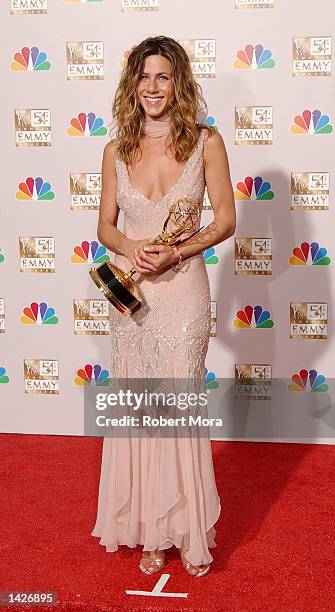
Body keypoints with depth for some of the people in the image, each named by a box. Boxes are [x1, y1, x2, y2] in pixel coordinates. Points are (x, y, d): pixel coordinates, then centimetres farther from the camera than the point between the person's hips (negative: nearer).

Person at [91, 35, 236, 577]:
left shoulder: (206, 142, -2)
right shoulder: (117, 151, 5)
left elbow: (225, 221, -2)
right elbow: (105, 226, 10)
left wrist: (175, 253, -16)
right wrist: (129, 248, -12)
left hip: (183, 290, -3)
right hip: (131, 290, 3)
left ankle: (188, 530, 22)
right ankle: (151, 531, 24)